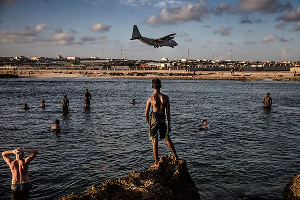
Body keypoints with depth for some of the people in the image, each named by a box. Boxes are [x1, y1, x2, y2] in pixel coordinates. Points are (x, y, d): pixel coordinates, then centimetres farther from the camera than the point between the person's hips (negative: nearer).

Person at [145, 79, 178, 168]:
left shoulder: (150, 99, -6)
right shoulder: (165, 97, -1)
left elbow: (146, 114, -2)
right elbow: (168, 113, 1)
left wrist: (149, 124, 13)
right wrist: (169, 124, 8)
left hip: (154, 119, -2)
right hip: (162, 119, 2)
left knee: (155, 141, 4)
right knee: (167, 138, 21)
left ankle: (156, 162, 7)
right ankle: (175, 156, 29)